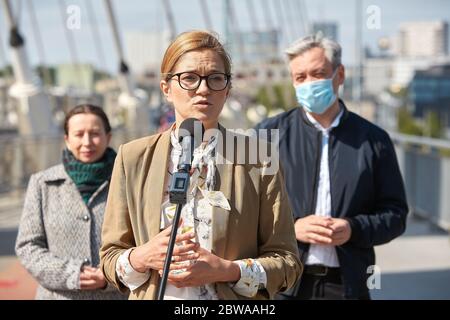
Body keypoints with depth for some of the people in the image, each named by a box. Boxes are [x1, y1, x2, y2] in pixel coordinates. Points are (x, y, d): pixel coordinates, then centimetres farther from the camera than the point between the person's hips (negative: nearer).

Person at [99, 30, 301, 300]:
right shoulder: (133, 157, 2)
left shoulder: (257, 159, -2)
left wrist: (227, 270, -17)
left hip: (229, 297, -1)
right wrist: (141, 257, -15)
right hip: (154, 295, 1)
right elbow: (110, 257, 5)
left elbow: (287, 262, -2)